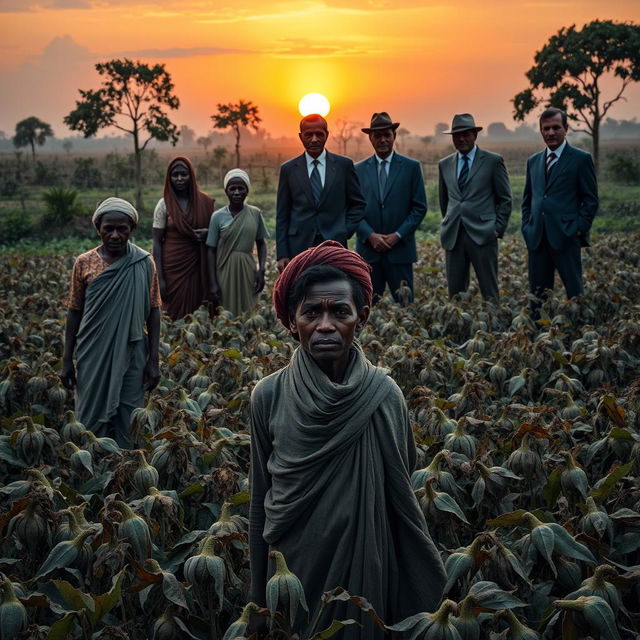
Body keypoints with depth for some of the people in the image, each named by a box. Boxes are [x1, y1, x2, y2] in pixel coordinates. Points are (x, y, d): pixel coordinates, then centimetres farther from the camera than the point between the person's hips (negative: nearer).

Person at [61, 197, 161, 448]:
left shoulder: (143, 264, -2)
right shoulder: (84, 263, -1)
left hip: (131, 355, 0)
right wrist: (67, 361, 2)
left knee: (128, 425, 6)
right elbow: (74, 313, 4)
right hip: (93, 354, 1)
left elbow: (153, 313, 0)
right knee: (91, 420, 7)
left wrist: (153, 361, -3)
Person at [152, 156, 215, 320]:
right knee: (176, 313, -1)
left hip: (197, 267, 2)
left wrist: (207, 233, -8)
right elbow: (157, 243, -3)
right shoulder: (164, 204, -2)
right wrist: (160, 278, -10)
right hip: (173, 268, -2)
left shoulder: (204, 202, 5)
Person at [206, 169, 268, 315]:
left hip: (248, 272, 2)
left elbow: (261, 244, 10)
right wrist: (213, 284, -6)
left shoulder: (255, 214, 2)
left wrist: (261, 270, -3)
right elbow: (212, 251, -1)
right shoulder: (218, 217, -4)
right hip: (225, 272, -2)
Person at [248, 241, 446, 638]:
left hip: (363, 564, -1)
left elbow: (399, 495, -3)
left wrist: (431, 582, 1)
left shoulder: (383, 395, -12)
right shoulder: (269, 396, -10)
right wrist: (259, 593, 5)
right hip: (293, 564, 1)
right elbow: (261, 500, 0)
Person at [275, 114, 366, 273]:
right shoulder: (288, 169, 7)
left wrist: (345, 231, 1)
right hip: (299, 246, 0)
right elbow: (282, 216, 7)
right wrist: (282, 255, 0)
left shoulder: (344, 165, 7)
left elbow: (358, 204, 14)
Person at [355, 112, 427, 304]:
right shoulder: (358, 170, 9)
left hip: (400, 249, -1)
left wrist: (398, 235, -9)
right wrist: (370, 235, -9)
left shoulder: (411, 167, 4)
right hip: (368, 250, 1)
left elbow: (420, 207, 1)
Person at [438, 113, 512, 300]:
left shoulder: (493, 161, 3)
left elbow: (505, 199, 4)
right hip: (453, 237, 4)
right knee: (455, 293, 5)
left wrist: (498, 228, -3)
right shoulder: (444, 164, 14)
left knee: (489, 292, -3)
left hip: (482, 235, -4)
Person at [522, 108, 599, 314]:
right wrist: (527, 226, 10)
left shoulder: (581, 159, 1)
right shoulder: (533, 161, 17)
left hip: (566, 237, -5)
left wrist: (580, 229, -9)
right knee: (537, 291, 7)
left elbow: (591, 199, 0)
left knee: (574, 289, -2)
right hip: (537, 238, 5)